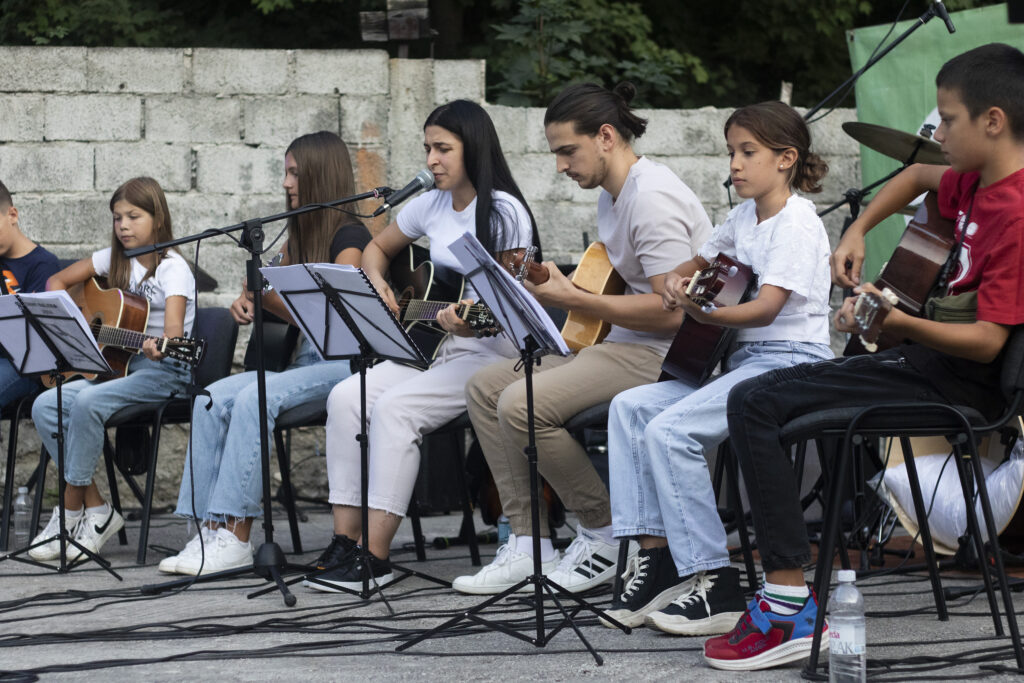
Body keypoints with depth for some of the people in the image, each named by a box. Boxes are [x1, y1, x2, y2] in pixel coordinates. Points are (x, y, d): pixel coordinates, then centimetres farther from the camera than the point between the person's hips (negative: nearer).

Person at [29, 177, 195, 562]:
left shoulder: (172, 269, -9)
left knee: (87, 403, -31)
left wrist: (160, 345, -48)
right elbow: (57, 281, 21)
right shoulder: (115, 259, 11)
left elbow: (174, 326, -25)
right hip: (116, 363, 7)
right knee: (45, 406, -15)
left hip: (164, 371, -7)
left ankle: (71, 511, -19)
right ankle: (96, 509, -13)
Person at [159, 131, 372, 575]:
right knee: (212, 399, -15)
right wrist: (248, 305, 0)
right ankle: (211, 529, -21)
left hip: (343, 363, -8)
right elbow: (271, 295, 22)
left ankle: (235, 537, -31)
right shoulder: (298, 236, 21)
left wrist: (266, 295, -13)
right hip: (302, 362, 8)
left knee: (253, 400, -31)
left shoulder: (349, 237, -5)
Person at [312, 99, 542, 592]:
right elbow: (378, 248, 28)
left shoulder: (504, 213, -11)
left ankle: (375, 557, -27)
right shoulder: (431, 205, 11)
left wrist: (474, 320, -32)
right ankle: (345, 540, -14)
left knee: (395, 407, -29)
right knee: (346, 398, -15)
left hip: (488, 352, -8)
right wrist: (378, 287, 7)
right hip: (428, 347, 8)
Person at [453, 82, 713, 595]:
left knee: (522, 404, -26)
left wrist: (571, 299, -18)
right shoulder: (612, 193, 16)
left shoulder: (652, 198, -18)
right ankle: (528, 542, 3)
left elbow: (670, 311, -24)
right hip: (617, 342, 11)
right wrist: (553, 287, 7)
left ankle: (604, 534, -7)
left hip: (664, 356, -11)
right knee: (485, 388, 6)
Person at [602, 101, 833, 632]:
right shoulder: (744, 217, 17)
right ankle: (656, 556, -7)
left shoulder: (797, 222, -10)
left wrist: (701, 312, -27)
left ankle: (715, 586, -20)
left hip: (790, 360, -9)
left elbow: (766, 308, -19)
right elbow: (698, 264, 30)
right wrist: (677, 281, 8)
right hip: (741, 359, 9)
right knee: (630, 406, -4)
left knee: (669, 430, -24)